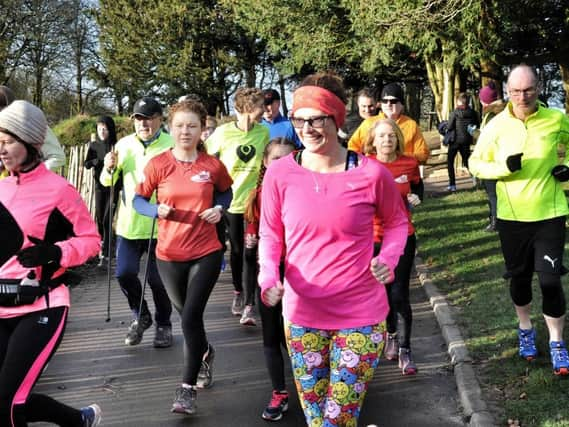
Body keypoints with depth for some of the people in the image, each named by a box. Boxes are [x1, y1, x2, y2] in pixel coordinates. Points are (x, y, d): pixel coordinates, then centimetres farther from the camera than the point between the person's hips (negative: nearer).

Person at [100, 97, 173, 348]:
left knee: (157, 279, 5)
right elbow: (107, 182, 11)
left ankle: (163, 325, 27)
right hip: (129, 223, 3)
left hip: (159, 225, -3)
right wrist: (109, 169, -10)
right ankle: (141, 317, 29)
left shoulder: (171, 146, -6)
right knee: (124, 273, 3)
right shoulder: (124, 144, 5)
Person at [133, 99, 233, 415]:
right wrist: (157, 210, -20)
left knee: (191, 317, -9)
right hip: (170, 254, 2)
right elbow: (138, 200, 0)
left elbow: (226, 191, 14)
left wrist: (220, 209, -6)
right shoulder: (158, 164, -7)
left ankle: (188, 389, 6)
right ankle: (205, 353, 50)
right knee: (187, 314, 18)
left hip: (206, 252, -2)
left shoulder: (213, 165, -5)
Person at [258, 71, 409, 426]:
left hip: (361, 315, -2)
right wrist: (269, 277, -16)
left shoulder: (371, 173, -12)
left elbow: (397, 222, 6)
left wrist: (389, 258, -13)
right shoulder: (279, 174, -8)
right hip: (302, 314, 2)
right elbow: (270, 235, 3)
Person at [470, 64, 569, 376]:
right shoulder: (496, 125, -7)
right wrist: (504, 167, -18)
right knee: (520, 277, 15)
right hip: (511, 216, 1)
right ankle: (525, 329, 39)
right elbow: (475, 164, 0)